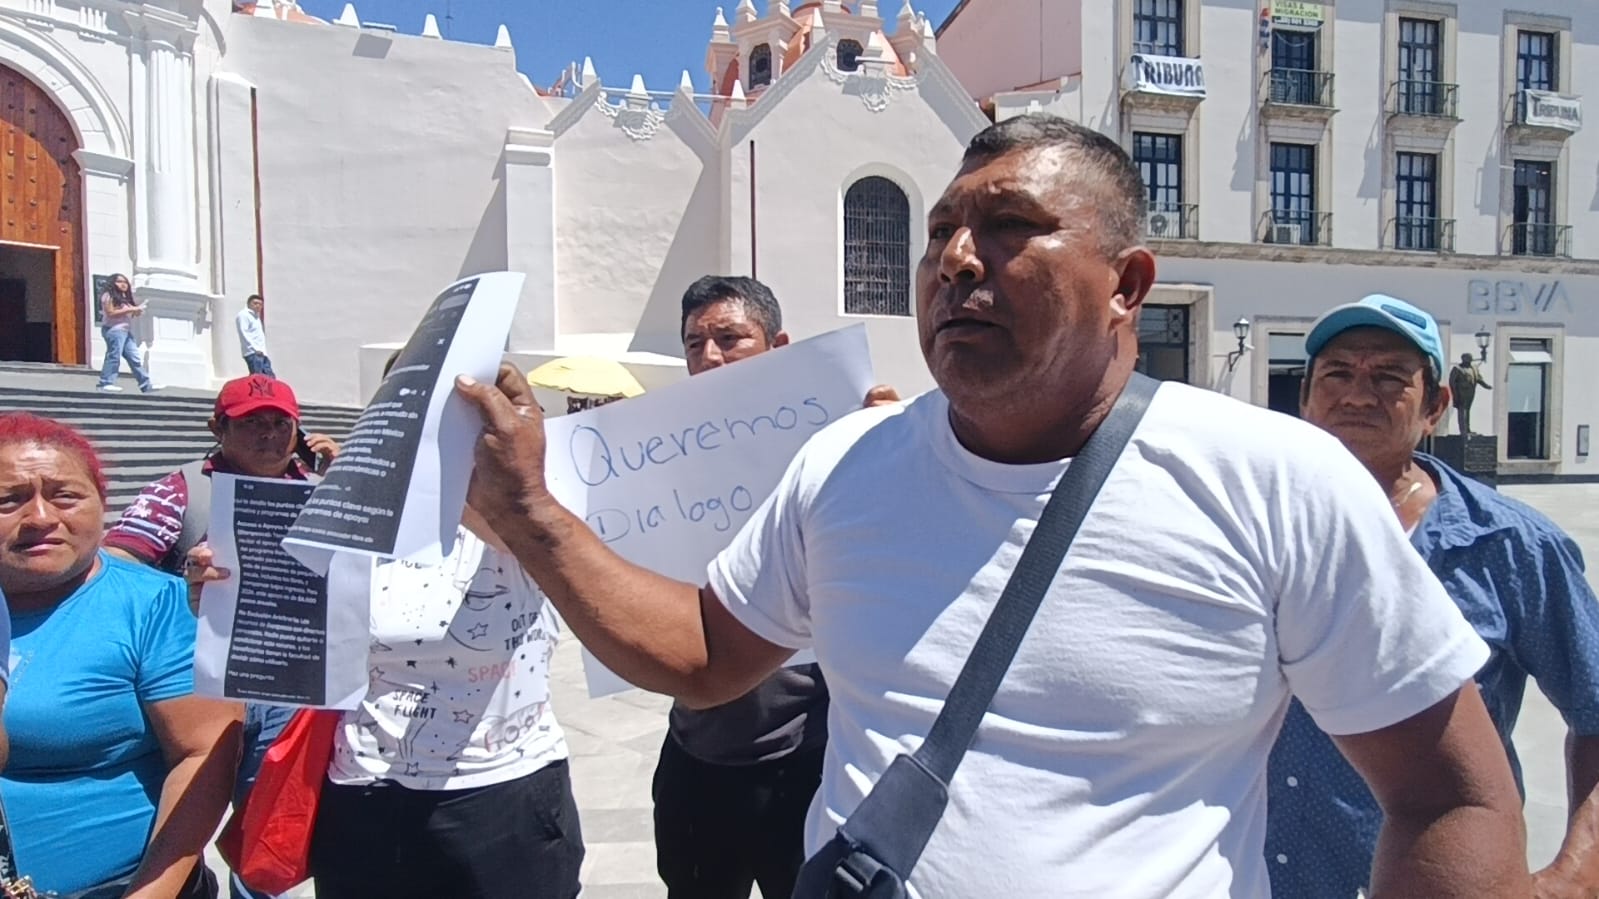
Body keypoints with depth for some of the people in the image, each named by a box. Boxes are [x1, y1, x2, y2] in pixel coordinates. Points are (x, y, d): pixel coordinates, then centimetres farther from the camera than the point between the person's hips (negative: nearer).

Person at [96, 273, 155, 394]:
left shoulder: (125, 297, 23)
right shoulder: (109, 296, -3)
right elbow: (111, 313, -15)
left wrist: (137, 311, 1)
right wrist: (130, 309, -16)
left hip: (126, 330, 9)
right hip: (114, 330, -9)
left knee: (135, 358, 4)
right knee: (114, 356, -12)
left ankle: (146, 385, 1)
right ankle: (106, 383, -9)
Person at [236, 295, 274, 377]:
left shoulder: (256, 316, 26)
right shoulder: (243, 315, -2)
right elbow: (244, 334, -13)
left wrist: (264, 352, 16)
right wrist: (255, 349, -20)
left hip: (262, 353, 9)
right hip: (252, 353, -9)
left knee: (270, 378, 5)